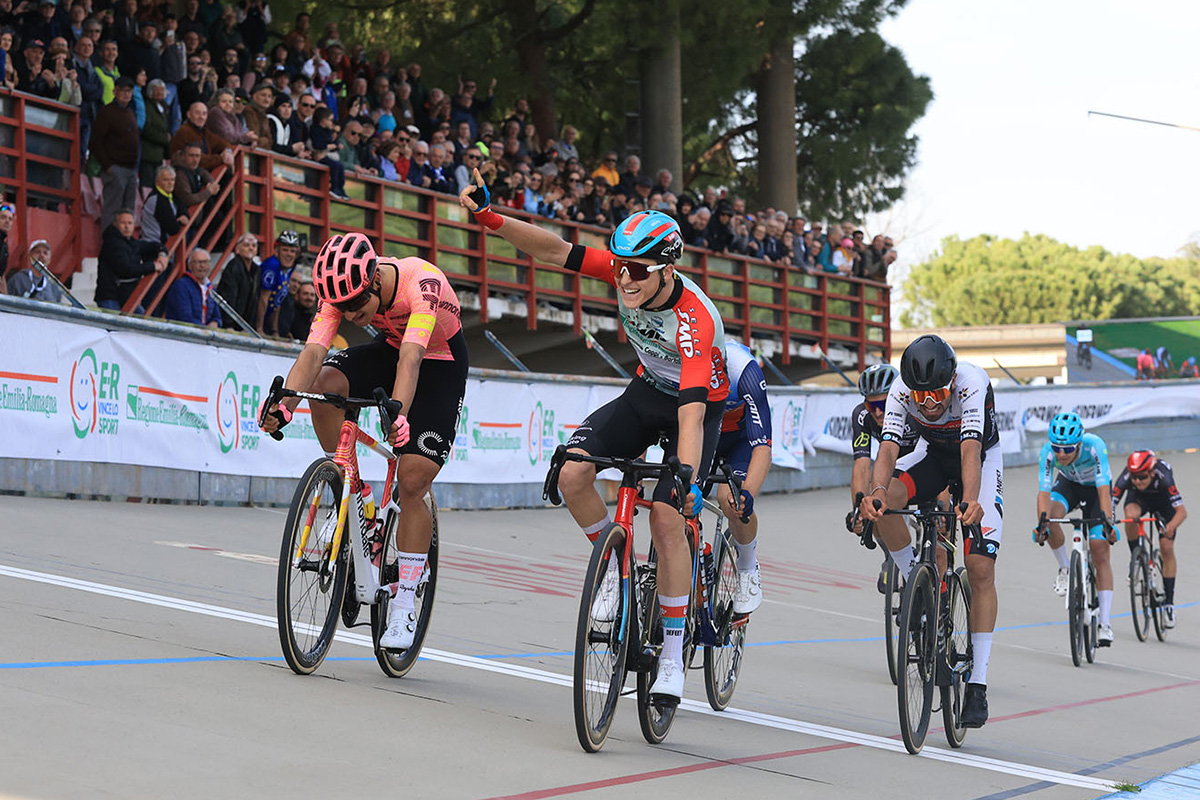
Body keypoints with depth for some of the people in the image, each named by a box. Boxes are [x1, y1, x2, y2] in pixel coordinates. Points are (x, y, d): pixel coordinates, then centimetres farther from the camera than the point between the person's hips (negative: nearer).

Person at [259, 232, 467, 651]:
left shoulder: (421, 284, -37)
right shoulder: (344, 290, -22)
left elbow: (411, 358, -48)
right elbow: (313, 351, -31)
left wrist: (398, 412, -65)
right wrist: (284, 404, -48)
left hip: (440, 361, -5)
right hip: (391, 348, 5)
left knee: (412, 483, -14)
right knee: (324, 384, -26)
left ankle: (404, 606, -2)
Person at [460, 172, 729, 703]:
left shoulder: (695, 320, -36)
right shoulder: (627, 273, -21)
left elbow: (692, 411, -45)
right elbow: (555, 252, -18)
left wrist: (687, 480, -56)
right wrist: (488, 218, -29)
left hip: (697, 405, -5)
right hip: (646, 392, 5)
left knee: (666, 517, -21)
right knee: (573, 472, -19)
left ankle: (673, 654, -9)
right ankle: (614, 563, 6)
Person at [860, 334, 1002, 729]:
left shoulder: (971, 382, -35)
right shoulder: (901, 391, -27)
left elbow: (971, 449, -46)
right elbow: (888, 447, -37)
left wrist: (970, 500, -64)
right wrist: (876, 492, -57)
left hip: (982, 458, -3)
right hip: (936, 457, 3)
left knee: (981, 569, -14)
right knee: (884, 503, -28)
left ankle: (978, 684, -8)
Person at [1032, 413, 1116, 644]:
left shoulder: (1094, 446, -37)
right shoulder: (1047, 452, -31)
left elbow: (1104, 490, -42)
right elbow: (1044, 491, -36)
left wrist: (1107, 522, -54)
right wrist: (1041, 523, -52)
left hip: (1095, 488, -2)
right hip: (1068, 485, 2)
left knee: (1100, 553, -12)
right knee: (1051, 515, -33)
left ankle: (1104, 625, -11)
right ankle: (1065, 569, -8)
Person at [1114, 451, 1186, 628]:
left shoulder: (1163, 475, -40)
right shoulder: (1125, 478, -35)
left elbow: (1182, 510, -43)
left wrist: (1170, 527, -61)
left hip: (1163, 500, -1)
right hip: (1139, 498, 1)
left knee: (1167, 548, -11)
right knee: (1130, 515, -34)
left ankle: (1169, 603, -1)